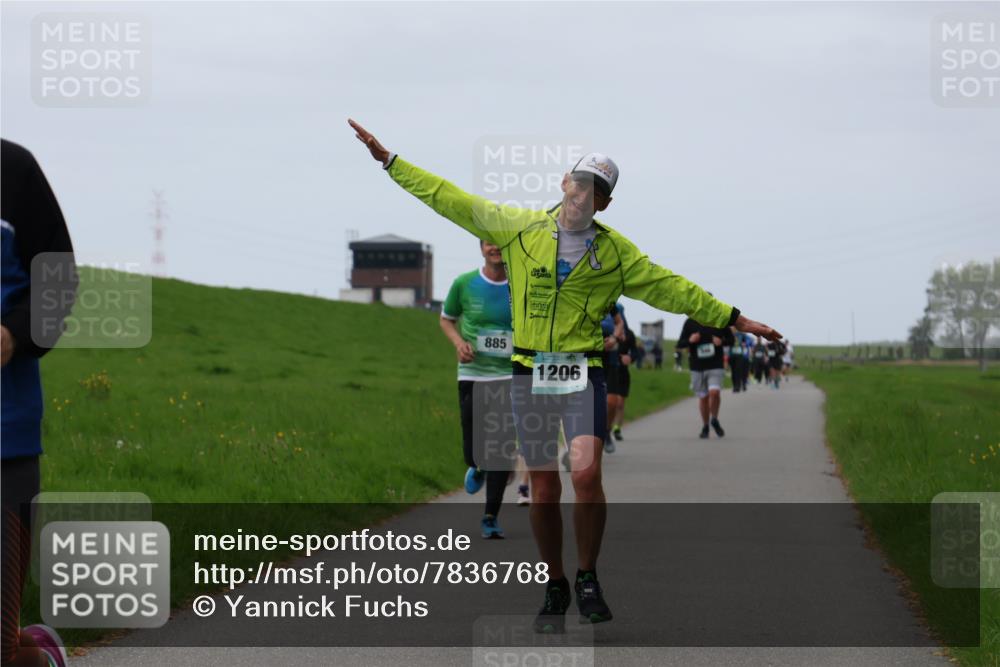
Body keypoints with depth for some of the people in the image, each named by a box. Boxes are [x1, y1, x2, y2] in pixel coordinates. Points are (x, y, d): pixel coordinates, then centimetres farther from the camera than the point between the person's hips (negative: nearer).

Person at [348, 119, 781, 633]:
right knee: (543, 488, 2)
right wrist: (389, 160, 6)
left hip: (583, 374, -1)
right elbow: (450, 200, 7)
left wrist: (734, 319, 5)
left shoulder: (616, 252, 6)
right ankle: (554, 590, 18)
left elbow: (671, 289, 8)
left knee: (586, 474, -17)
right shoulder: (518, 228, 5)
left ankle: (587, 580, 3)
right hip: (529, 374, 1)